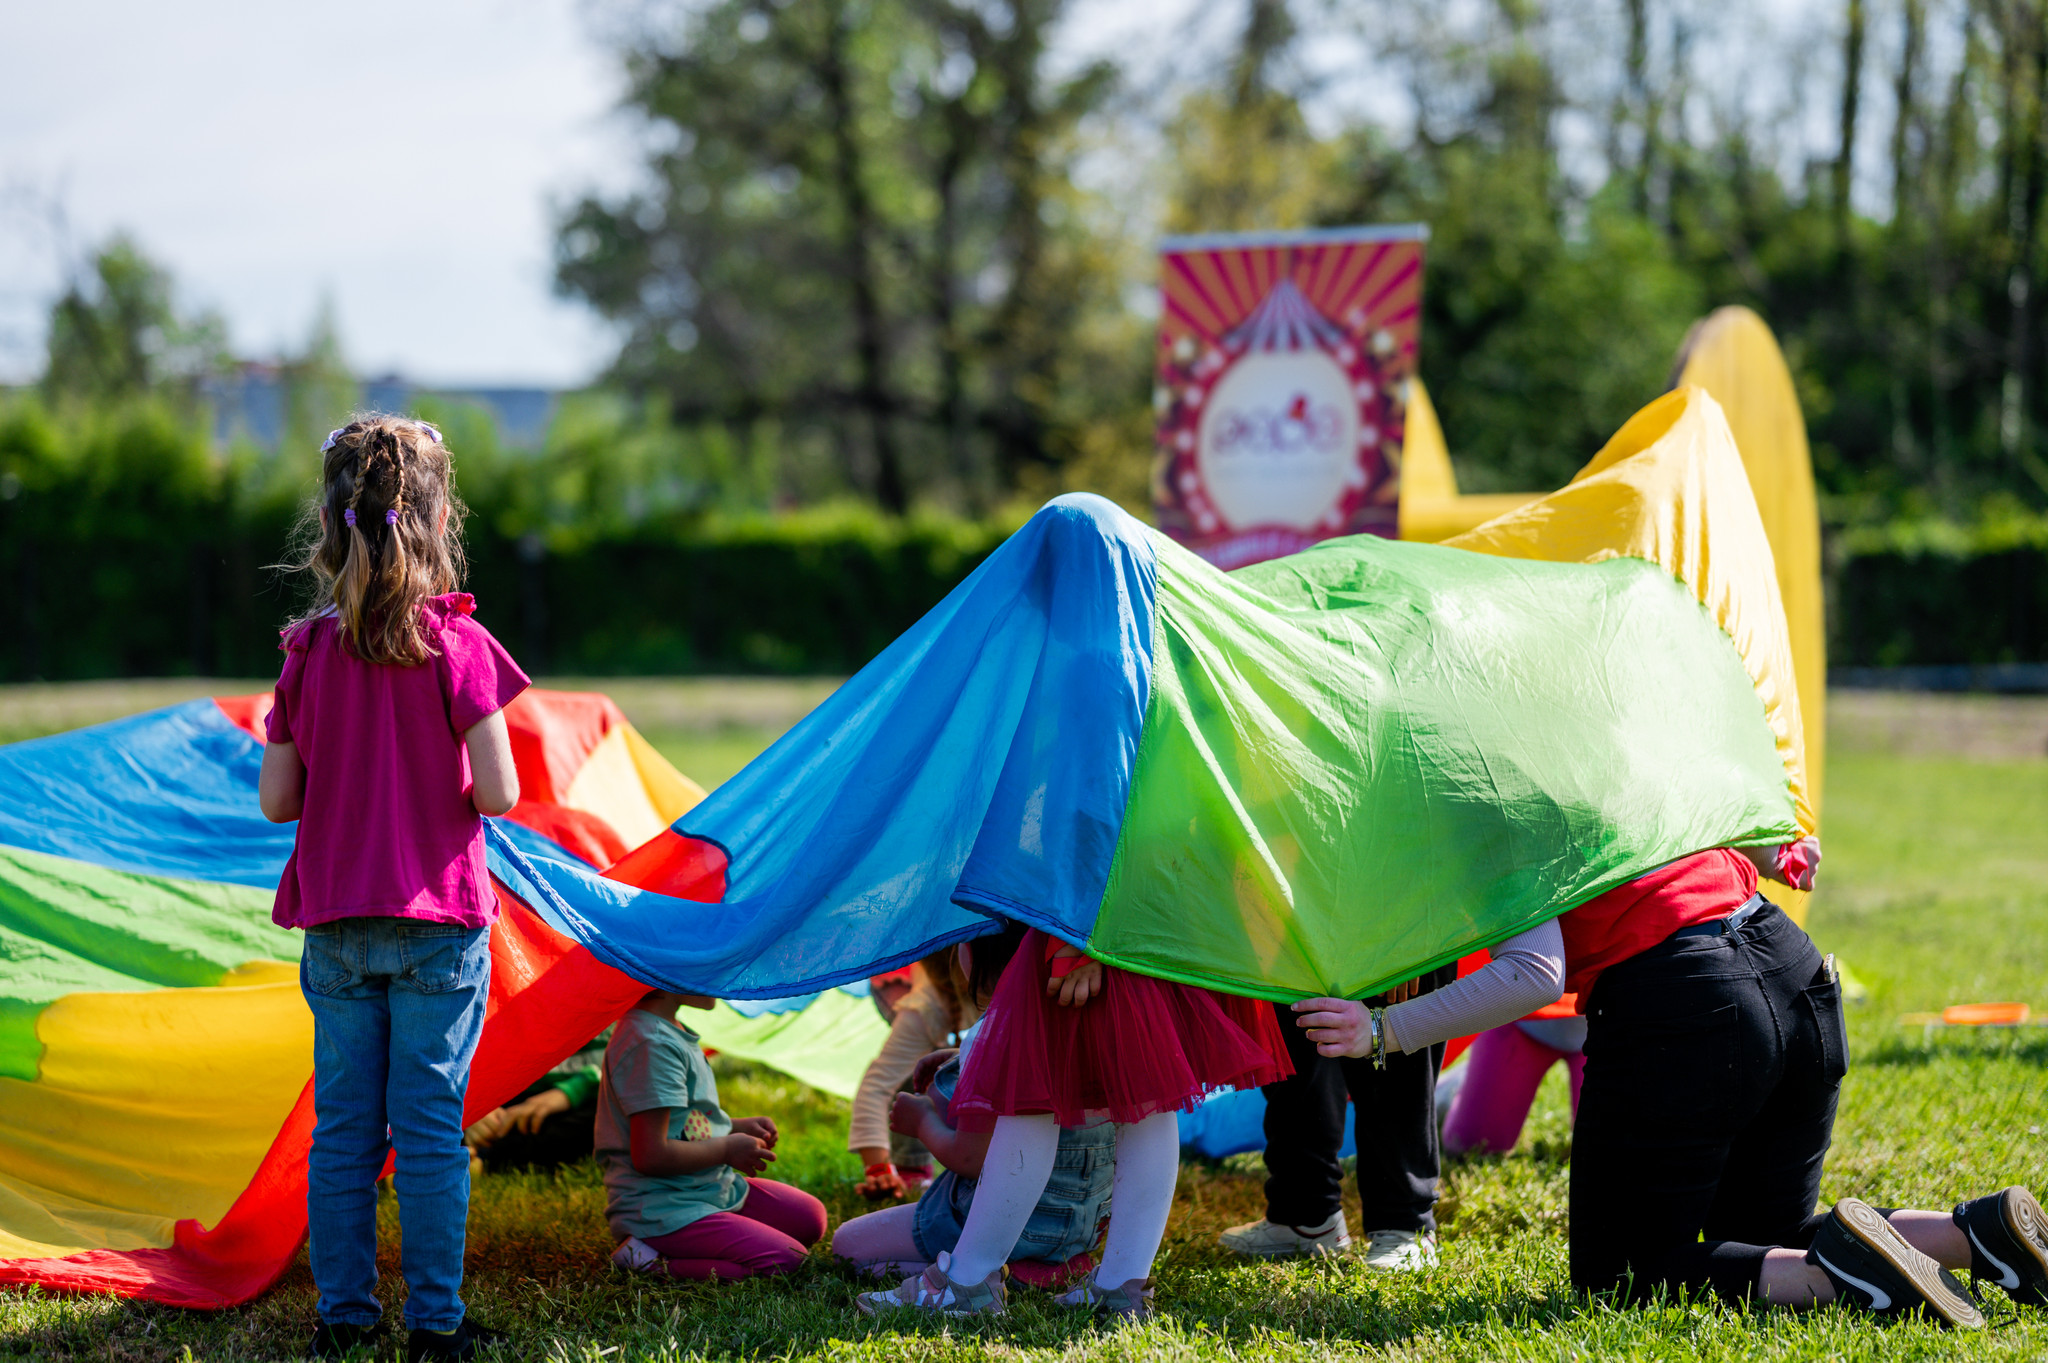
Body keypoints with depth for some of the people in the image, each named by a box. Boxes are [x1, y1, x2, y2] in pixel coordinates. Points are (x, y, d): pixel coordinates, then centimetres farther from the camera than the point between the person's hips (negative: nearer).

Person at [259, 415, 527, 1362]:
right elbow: (496, 793, -13)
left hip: (335, 925, 3)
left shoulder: (310, 651, 0)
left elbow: (275, 800, 2)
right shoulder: (458, 645, -9)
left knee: (342, 1124, 9)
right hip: (439, 925, -3)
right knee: (431, 1124, 2)